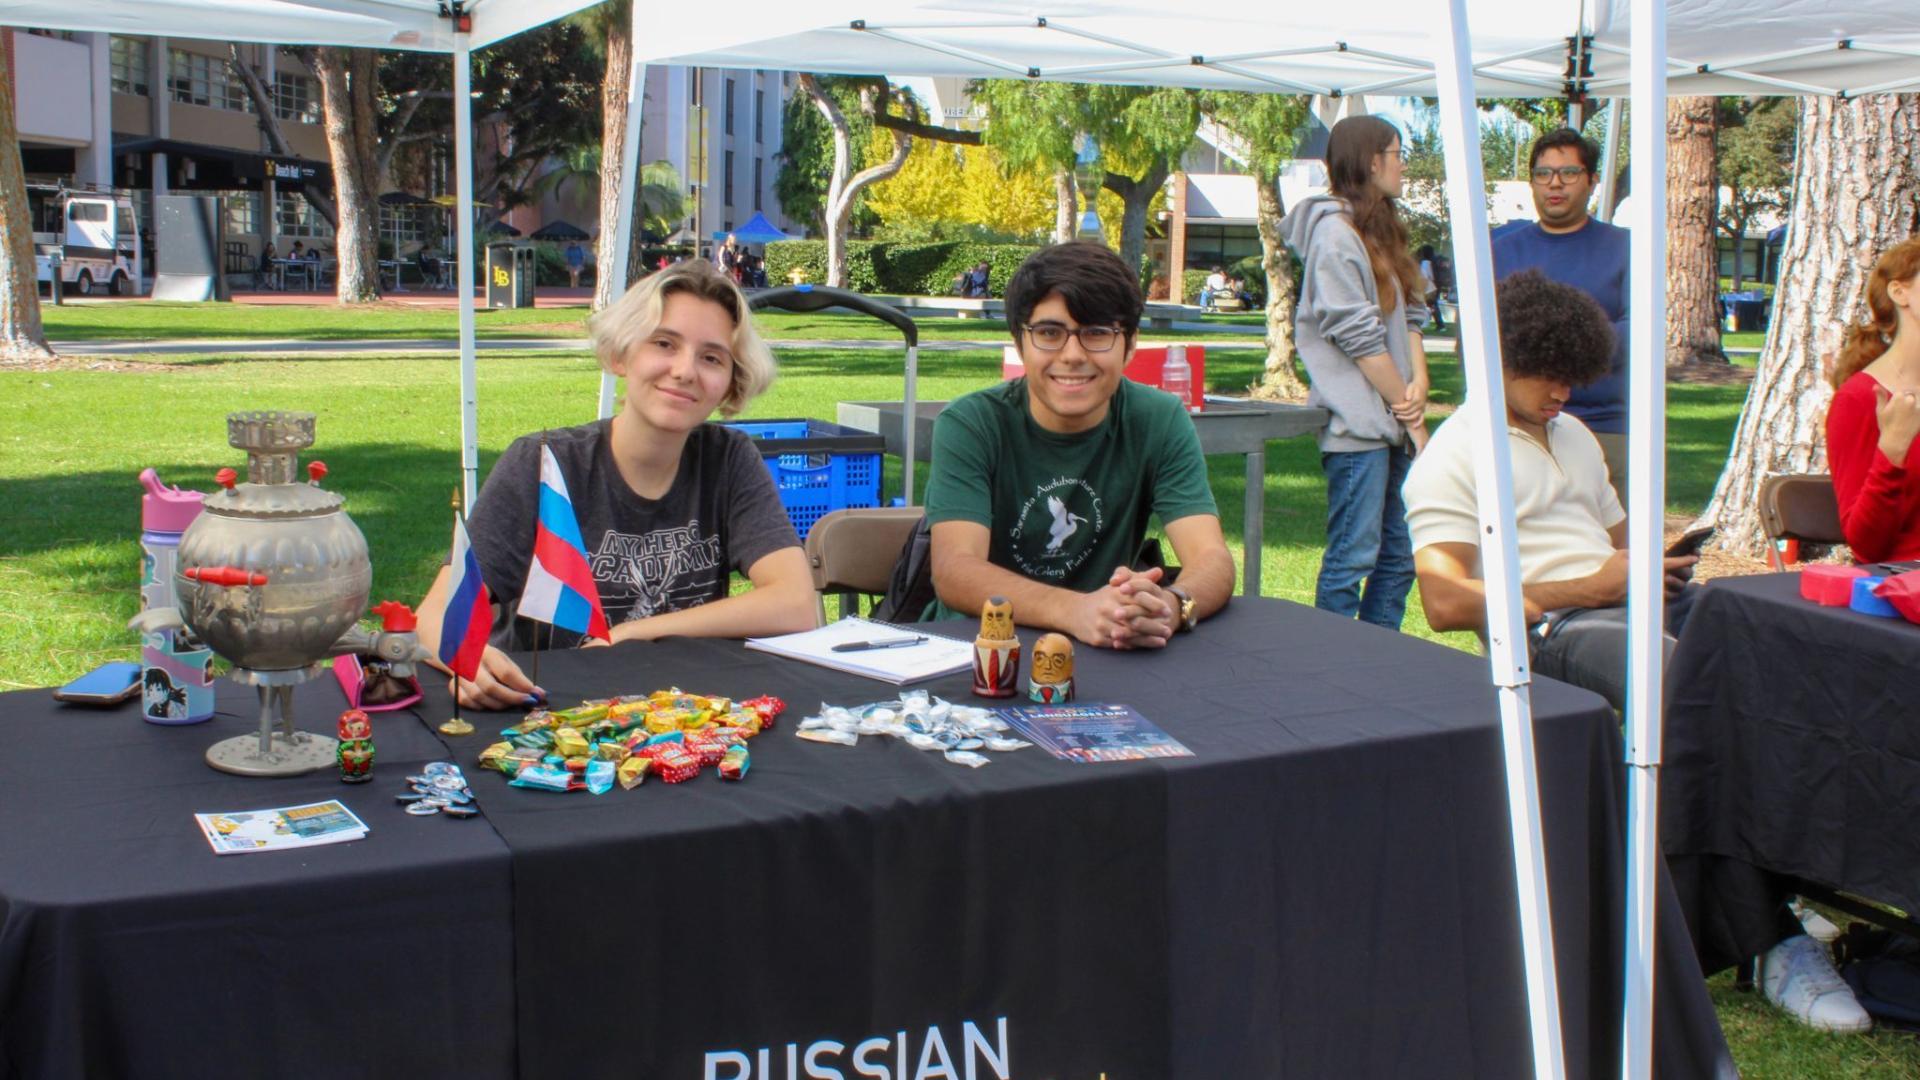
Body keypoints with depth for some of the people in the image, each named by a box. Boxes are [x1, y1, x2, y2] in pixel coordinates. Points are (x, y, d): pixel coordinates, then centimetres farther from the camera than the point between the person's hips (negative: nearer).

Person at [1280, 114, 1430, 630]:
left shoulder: (1381, 230, 19)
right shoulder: (1334, 230, -10)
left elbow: (1409, 316, 14)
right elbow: (1357, 336, -14)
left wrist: (1419, 383, -3)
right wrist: (1408, 408, -9)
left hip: (1392, 424, 9)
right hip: (1357, 425, -9)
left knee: (1399, 557, 11)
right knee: (1353, 556, -6)